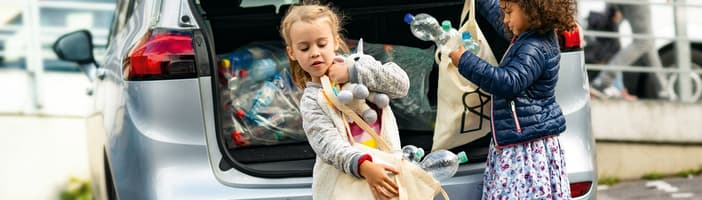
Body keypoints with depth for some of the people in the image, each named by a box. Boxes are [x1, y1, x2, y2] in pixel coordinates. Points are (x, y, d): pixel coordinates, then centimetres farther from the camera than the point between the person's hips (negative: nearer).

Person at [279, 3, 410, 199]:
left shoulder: (358, 66, 1)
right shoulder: (311, 101, -6)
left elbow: (401, 83, -10)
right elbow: (327, 144, -21)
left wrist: (353, 73, -17)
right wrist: (364, 166, -37)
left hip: (384, 164, 2)